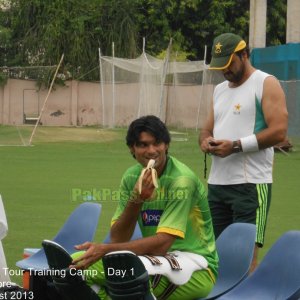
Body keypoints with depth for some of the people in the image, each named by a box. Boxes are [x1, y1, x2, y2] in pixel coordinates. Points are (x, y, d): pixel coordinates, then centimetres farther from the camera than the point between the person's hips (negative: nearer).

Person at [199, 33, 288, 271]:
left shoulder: (266, 84, -3)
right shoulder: (220, 90, 20)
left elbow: (279, 131, -13)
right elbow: (208, 129, 26)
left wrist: (236, 146, -18)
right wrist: (205, 140, 0)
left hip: (250, 183, -8)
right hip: (217, 183, 8)